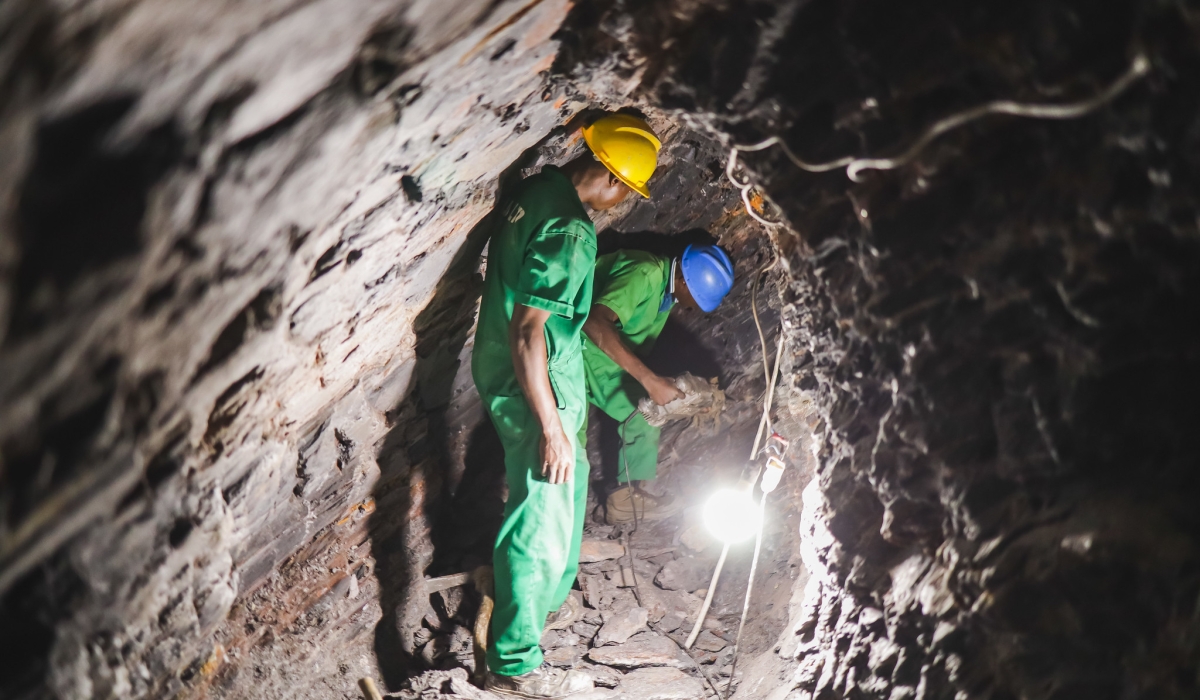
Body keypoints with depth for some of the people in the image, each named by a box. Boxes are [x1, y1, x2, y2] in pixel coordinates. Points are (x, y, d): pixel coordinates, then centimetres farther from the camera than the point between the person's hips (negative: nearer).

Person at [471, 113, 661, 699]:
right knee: (543, 518, -3)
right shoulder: (569, 231, -26)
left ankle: (549, 595, 48)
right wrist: (551, 424, -24)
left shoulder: (535, 192, 4)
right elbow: (527, 331, -28)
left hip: (513, 376, 10)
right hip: (536, 390, -10)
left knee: (571, 479, 29)